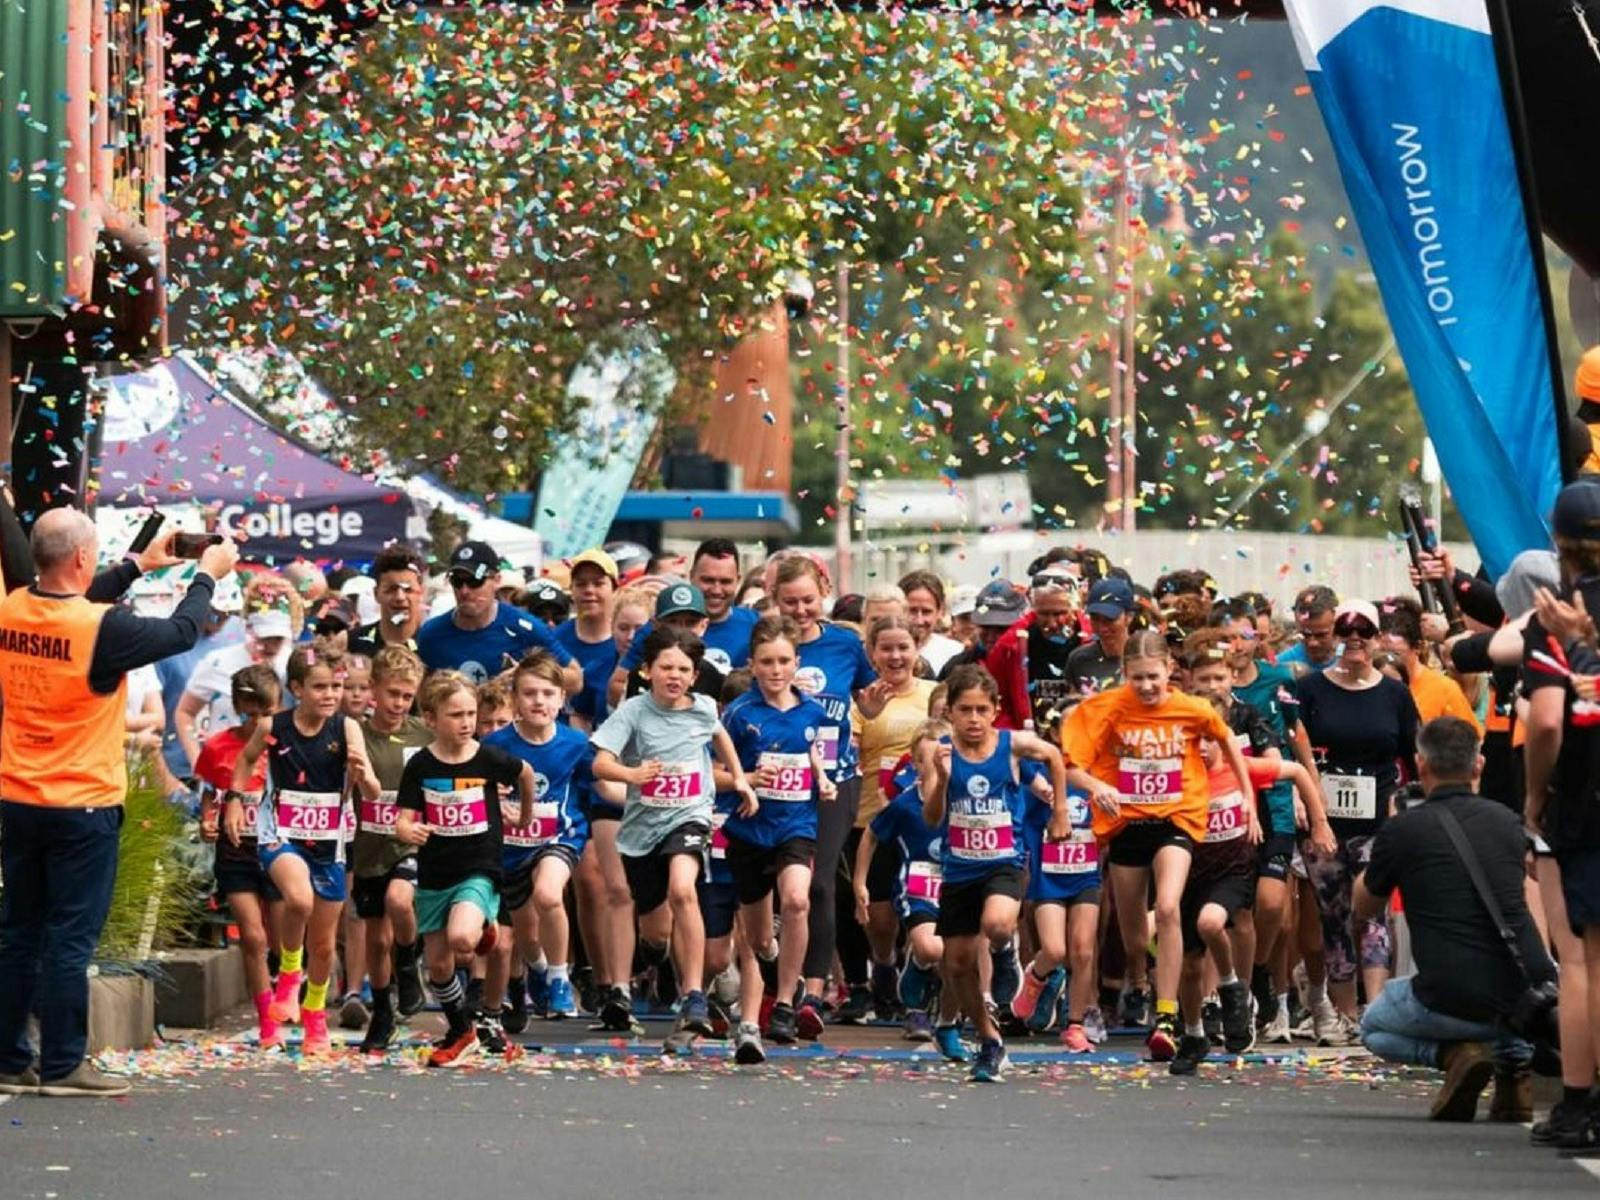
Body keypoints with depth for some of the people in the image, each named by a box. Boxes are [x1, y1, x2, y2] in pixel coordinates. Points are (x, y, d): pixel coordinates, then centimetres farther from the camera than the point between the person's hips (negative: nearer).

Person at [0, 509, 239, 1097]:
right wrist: (207, 576, 13)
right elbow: (181, 632, -5)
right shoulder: (101, 628, -20)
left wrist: (136, 566, 28)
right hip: (83, 806, -6)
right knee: (70, 939, 0)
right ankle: (61, 1065, 4)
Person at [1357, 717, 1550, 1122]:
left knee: (1374, 1027, 30)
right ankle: (1515, 1058, 14)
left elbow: (1364, 909, 18)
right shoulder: (1505, 820, 10)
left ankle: (1454, 1053, 0)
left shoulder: (1402, 829, -2)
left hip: (1453, 1004, -3)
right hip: (1528, 997, 3)